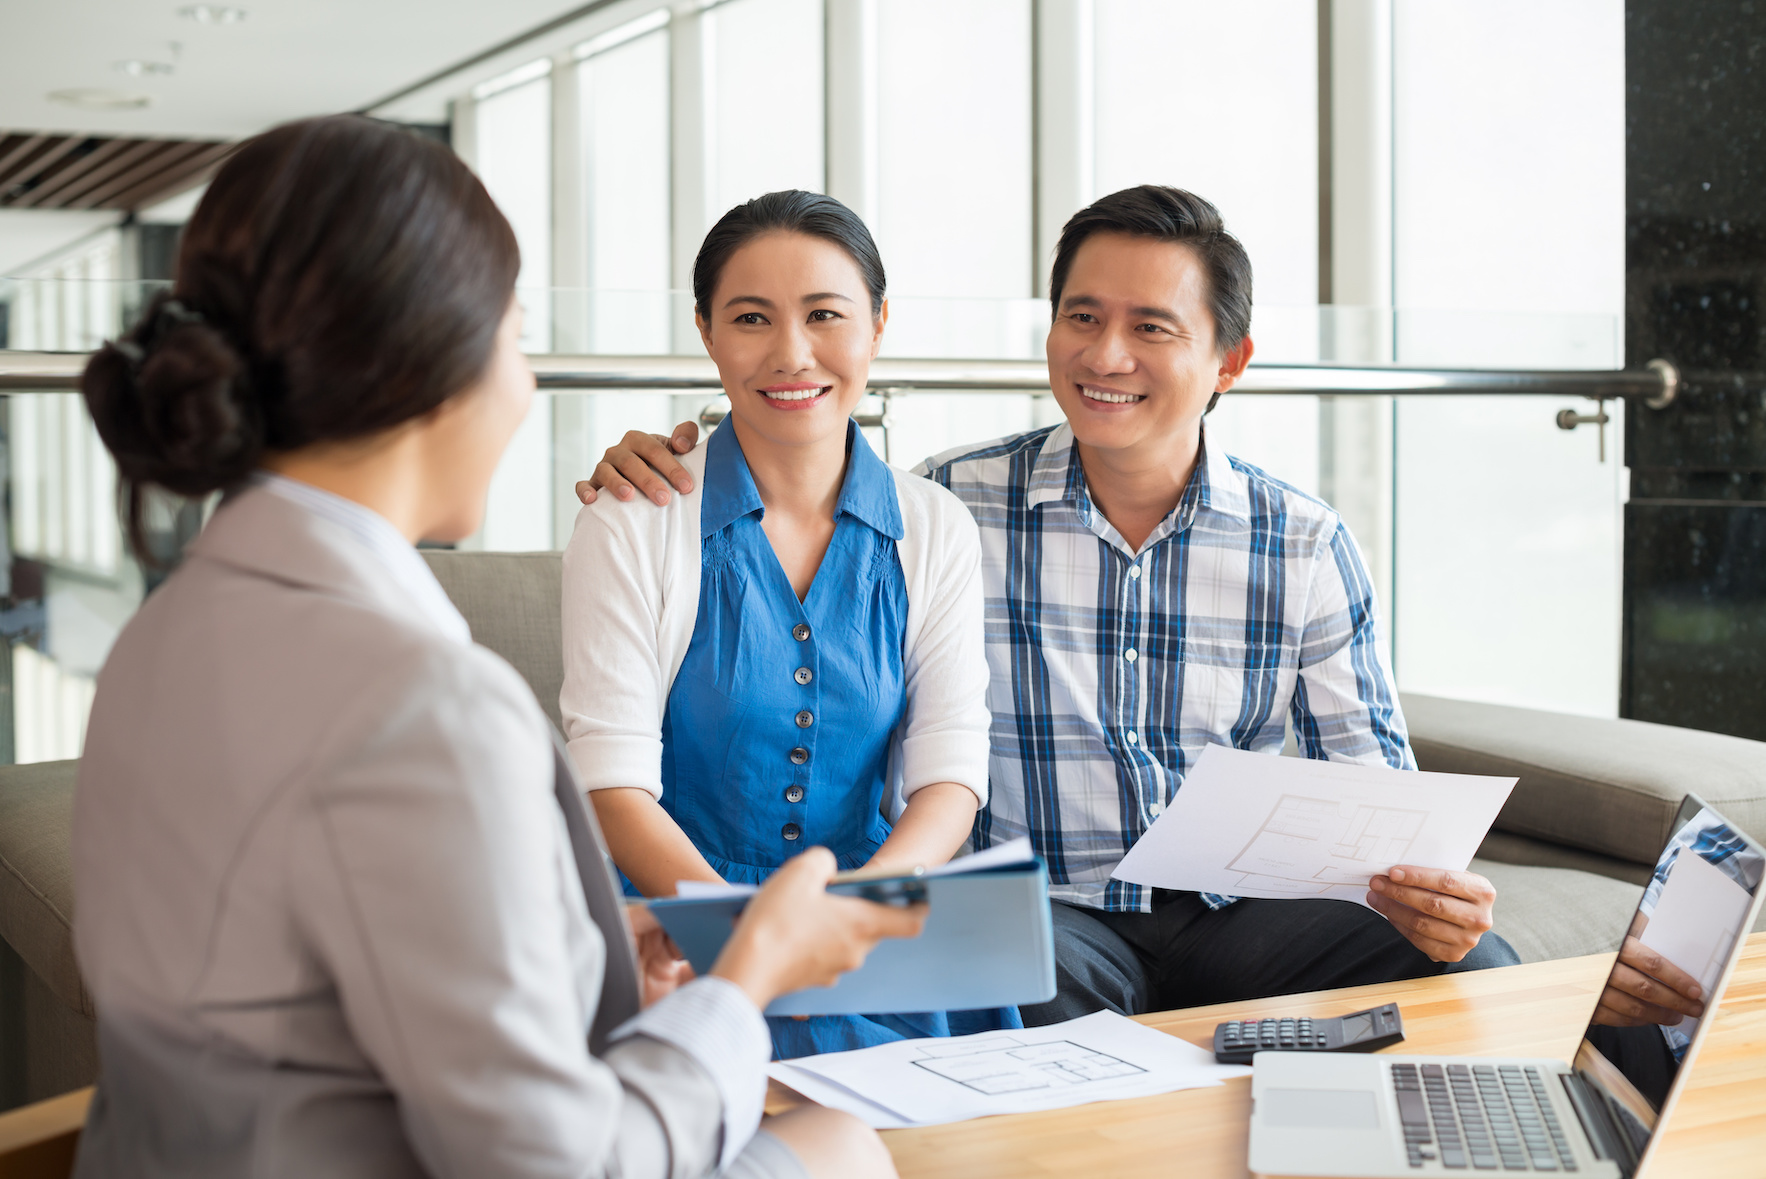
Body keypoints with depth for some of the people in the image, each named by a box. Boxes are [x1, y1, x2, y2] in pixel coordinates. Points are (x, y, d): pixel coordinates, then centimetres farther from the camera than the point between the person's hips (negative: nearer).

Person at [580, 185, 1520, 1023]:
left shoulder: (1309, 550, 4)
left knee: (1477, 969, -21)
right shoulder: (948, 506, -1)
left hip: (1232, 916, 3)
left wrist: (1422, 888, -16)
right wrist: (659, 475, -11)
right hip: (1037, 915, -2)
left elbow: (1371, 786, 7)